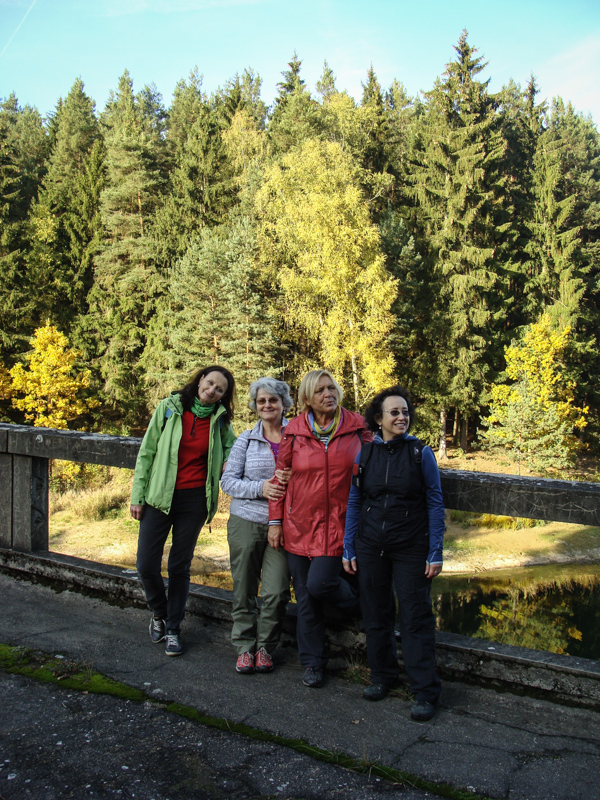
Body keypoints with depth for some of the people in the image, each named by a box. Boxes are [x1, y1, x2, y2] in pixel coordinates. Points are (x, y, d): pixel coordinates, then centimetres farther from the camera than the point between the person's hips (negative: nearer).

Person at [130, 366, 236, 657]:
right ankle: (159, 613, 27)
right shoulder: (170, 407, -1)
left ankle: (173, 629, 25)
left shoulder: (220, 420, 4)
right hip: (160, 496, -1)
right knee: (147, 565, -3)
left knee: (180, 567, 8)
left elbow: (232, 449, 17)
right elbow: (147, 452, 1)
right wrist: (138, 494, -1)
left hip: (195, 500, 1)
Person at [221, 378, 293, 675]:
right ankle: (244, 647, 23)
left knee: (276, 591, -3)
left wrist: (289, 481, -15)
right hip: (246, 522, 1)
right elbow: (228, 481, 2)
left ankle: (265, 647, 18)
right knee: (244, 590, 6)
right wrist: (260, 487, -14)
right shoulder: (246, 439, 5)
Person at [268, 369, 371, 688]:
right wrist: (275, 521, 2)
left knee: (319, 583, -15)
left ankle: (358, 605, 19)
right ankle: (312, 664, 25)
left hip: (339, 522, -2)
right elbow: (280, 476, 4)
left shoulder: (357, 427, 0)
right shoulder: (294, 431, 0)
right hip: (300, 525, 2)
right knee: (305, 598, 7)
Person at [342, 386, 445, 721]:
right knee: (376, 614, 12)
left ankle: (426, 692, 10)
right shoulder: (364, 454, 2)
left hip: (411, 549, -3)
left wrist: (435, 553, -7)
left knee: (416, 617, -1)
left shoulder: (421, 453, -4)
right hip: (371, 547, 3)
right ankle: (383, 676, 31)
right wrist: (348, 549, 5)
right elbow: (354, 503, 7)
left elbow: (435, 503, -3)